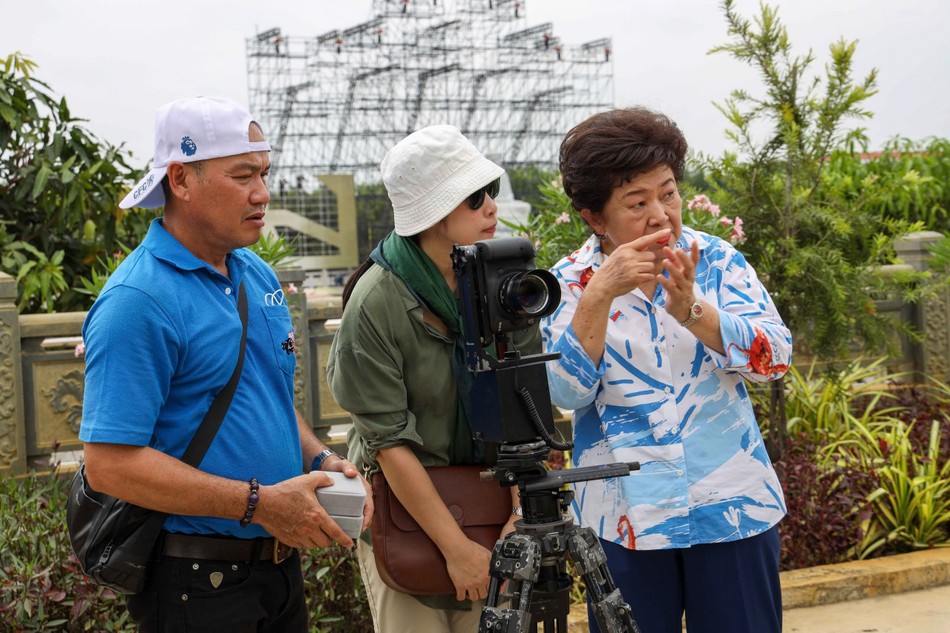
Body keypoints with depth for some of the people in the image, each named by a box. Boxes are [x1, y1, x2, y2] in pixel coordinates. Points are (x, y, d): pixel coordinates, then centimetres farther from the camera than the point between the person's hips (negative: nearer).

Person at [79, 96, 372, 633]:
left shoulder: (259, 275, 8)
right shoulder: (138, 302, -19)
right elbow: (109, 464, -23)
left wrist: (320, 461, 1)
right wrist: (260, 503, -22)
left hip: (281, 562, 8)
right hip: (197, 583, -8)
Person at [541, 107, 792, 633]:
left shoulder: (716, 260, 0)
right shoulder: (569, 283, -3)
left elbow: (774, 356, -12)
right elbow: (565, 391, -15)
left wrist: (689, 309, -27)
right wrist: (599, 294, -27)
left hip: (732, 509, 1)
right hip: (624, 519, -1)